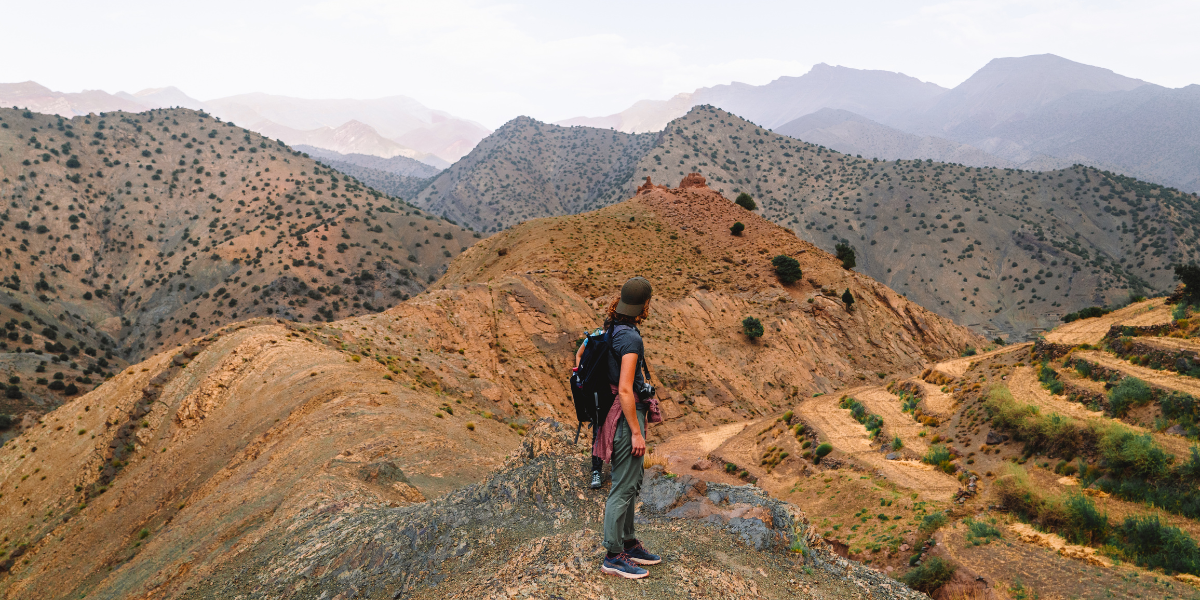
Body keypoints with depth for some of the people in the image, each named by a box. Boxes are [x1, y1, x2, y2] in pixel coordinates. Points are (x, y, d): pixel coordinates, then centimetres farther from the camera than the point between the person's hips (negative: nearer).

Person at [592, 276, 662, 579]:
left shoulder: (613, 330, 10)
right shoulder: (630, 337, -20)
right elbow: (625, 389, -24)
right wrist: (636, 432, -20)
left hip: (626, 412, 10)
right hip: (627, 416, -10)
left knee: (631, 483, 19)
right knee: (623, 488, -2)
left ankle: (628, 543, 30)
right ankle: (613, 556, 7)